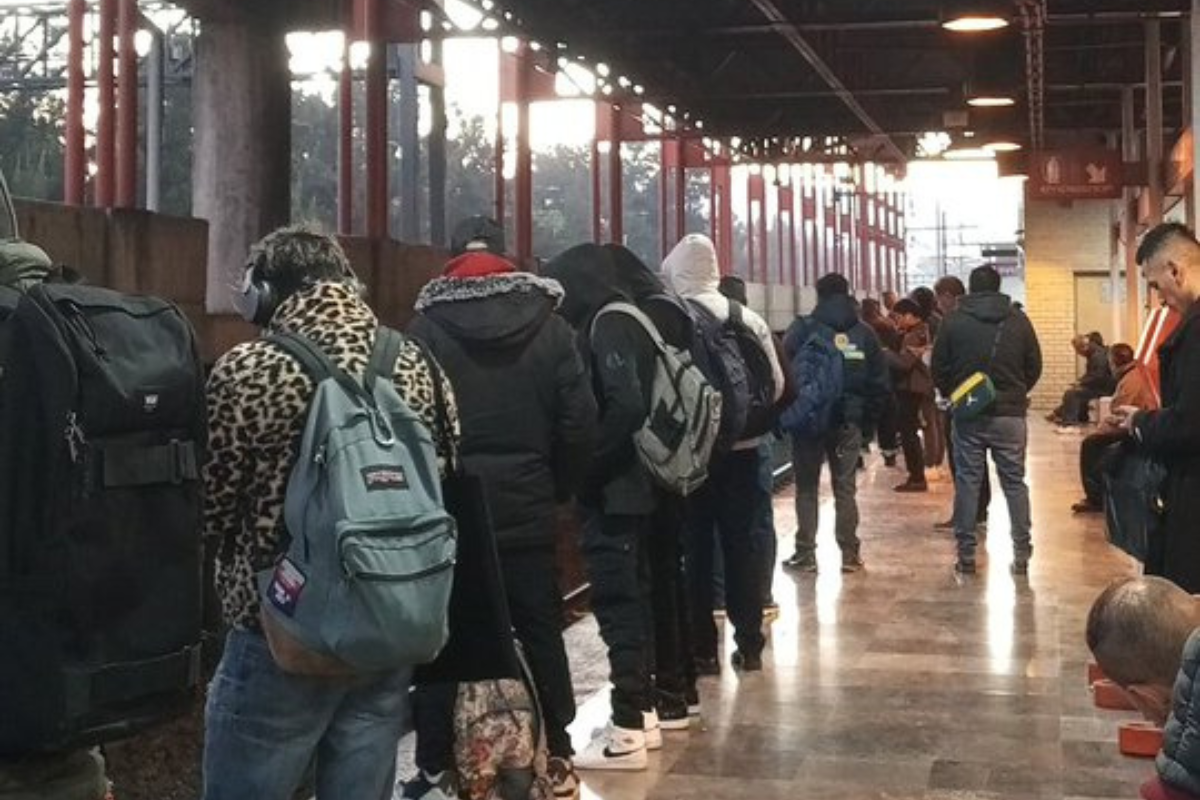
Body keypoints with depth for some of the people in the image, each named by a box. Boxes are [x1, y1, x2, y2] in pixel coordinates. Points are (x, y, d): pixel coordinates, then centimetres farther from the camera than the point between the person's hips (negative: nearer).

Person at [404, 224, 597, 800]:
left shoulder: (429, 326, -5)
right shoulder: (548, 324, 1)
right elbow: (580, 421, -2)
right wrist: (558, 488, 9)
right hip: (527, 509, 2)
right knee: (541, 633, 12)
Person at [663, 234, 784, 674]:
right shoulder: (749, 319, -1)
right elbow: (776, 382, 0)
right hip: (740, 449, 3)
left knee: (695, 547, 6)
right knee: (741, 544, 12)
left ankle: (702, 648, 9)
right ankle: (749, 644, 16)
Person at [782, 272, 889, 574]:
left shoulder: (803, 329, -7)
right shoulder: (864, 333, 4)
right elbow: (880, 382, 3)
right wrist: (866, 418, 8)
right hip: (849, 423, 3)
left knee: (806, 488, 6)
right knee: (845, 488, 10)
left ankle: (805, 554, 6)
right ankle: (850, 554, 10)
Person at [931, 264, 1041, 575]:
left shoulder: (954, 322, -3)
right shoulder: (1018, 321, 0)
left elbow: (939, 369, -2)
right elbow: (1035, 366, 3)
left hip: (968, 415, -1)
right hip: (1010, 414, 1)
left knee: (967, 482, 5)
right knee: (1015, 482, 7)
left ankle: (966, 555, 4)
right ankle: (1021, 554, 7)